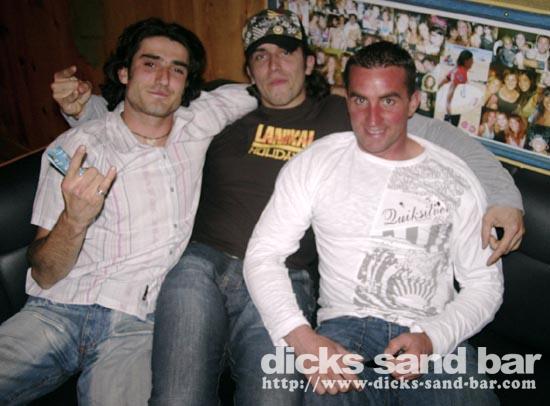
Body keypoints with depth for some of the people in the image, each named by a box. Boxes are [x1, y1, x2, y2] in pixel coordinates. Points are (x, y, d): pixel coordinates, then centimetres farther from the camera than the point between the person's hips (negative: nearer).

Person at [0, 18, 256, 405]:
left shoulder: (198, 124, 10)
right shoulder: (76, 146, 2)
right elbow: (44, 274, -1)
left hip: (138, 325, 0)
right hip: (57, 311, 0)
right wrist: (74, 220, -19)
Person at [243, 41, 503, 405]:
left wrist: (431, 339, -11)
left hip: (436, 338, 2)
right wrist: (303, 339, -16)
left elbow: (485, 284, 8)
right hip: (345, 326, -2)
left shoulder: (455, 179, 7)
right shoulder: (316, 163, 5)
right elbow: (264, 254, 0)